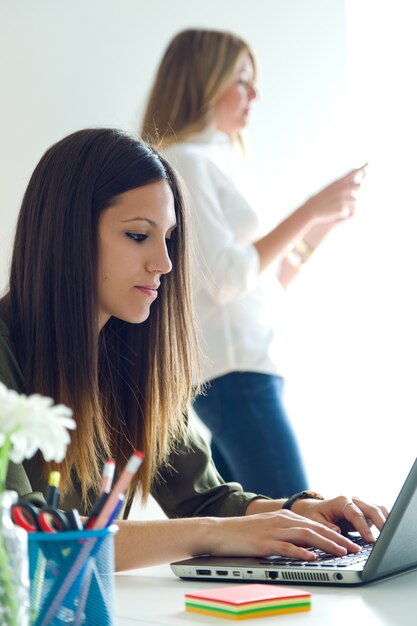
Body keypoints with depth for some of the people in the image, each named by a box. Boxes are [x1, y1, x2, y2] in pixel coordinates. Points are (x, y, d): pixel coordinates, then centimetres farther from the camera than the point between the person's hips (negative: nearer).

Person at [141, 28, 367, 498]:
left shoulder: (215, 161, 20)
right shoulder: (186, 160, -7)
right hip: (232, 370, -9)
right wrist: (310, 210, -11)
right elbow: (227, 279, -15)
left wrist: (322, 226, 12)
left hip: (245, 366, 9)